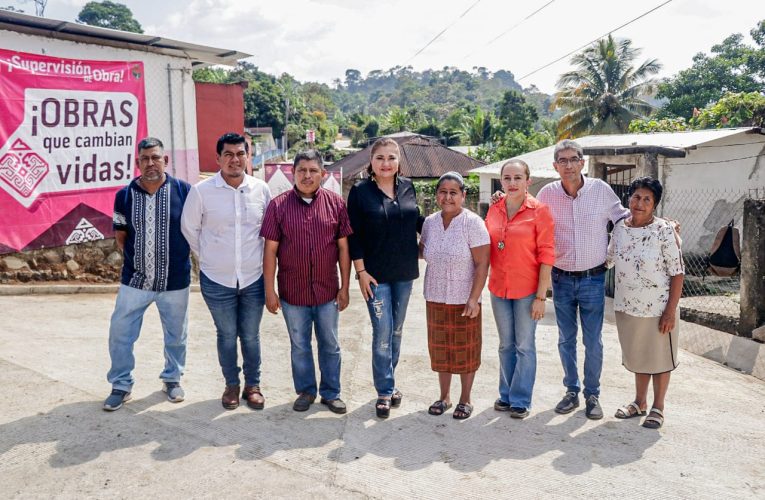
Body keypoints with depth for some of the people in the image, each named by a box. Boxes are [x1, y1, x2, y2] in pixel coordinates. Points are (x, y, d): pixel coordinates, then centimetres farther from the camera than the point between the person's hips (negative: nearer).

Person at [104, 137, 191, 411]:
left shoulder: (183, 190, -7)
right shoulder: (125, 195, -2)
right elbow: (121, 236, 9)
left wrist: (179, 255, -1)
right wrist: (135, 257, 0)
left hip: (175, 280, -1)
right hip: (135, 280, 1)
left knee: (176, 335, 14)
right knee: (120, 334, 4)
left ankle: (172, 378, 36)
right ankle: (121, 385, 23)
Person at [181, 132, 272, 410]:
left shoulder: (261, 189, -3)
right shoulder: (201, 191, -8)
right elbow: (189, 229, 4)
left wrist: (259, 258, 9)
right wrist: (207, 257, 6)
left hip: (254, 278, 1)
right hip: (217, 280, -1)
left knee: (251, 336, 11)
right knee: (226, 335, 12)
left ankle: (253, 385, 29)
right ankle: (232, 385, 30)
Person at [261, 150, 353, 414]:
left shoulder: (336, 203, -4)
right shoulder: (278, 205, -6)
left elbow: (343, 247, 0)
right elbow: (270, 250, -4)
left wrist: (345, 287, 0)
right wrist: (269, 291, -4)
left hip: (327, 290, 1)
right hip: (293, 291, 0)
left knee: (330, 345, 13)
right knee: (299, 345, 14)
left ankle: (331, 392, 30)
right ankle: (305, 391, 32)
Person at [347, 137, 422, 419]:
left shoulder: (408, 187, 4)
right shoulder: (360, 191, -7)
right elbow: (354, 235, -7)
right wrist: (361, 271, -11)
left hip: (405, 273, 4)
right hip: (376, 274, -4)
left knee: (397, 331, 13)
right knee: (383, 333, -3)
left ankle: (389, 383, 28)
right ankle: (385, 391, 11)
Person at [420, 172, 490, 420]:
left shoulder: (472, 223, -12)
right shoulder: (430, 222, 2)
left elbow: (482, 264, -14)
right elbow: (422, 251, 20)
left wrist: (473, 299, -19)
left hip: (464, 300, -4)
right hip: (435, 299, 5)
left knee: (465, 350, 8)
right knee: (440, 349, 14)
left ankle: (465, 399, 24)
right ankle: (444, 397, 30)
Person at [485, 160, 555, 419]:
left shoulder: (539, 211, -10)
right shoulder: (494, 209, 3)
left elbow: (546, 255, -11)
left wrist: (541, 296, -14)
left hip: (527, 290, -4)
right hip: (499, 288, 4)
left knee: (524, 346, 7)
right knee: (506, 345, 16)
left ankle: (520, 400, 20)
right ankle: (506, 395, 30)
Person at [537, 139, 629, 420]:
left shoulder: (601, 190, -6)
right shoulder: (547, 194, -3)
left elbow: (624, 218, 7)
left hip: (593, 279, -1)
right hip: (561, 279, 2)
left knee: (593, 342, 5)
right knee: (566, 339, 13)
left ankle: (592, 395, 22)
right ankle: (571, 391, 29)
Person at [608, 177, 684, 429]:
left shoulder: (664, 231, -14)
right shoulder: (620, 228, 0)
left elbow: (677, 273, -14)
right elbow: (608, 259, 17)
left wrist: (671, 311, -17)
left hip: (657, 308, -5)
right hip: (627, 306, 5)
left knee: (659, 356, 10)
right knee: (636, 356, 18)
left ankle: (658, 407, 27)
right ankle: (639, 402, 35)